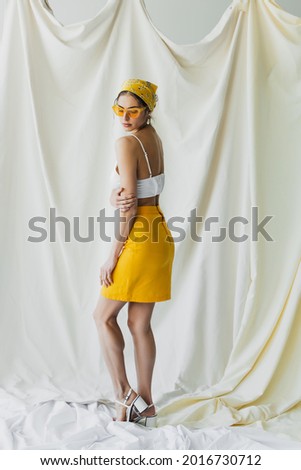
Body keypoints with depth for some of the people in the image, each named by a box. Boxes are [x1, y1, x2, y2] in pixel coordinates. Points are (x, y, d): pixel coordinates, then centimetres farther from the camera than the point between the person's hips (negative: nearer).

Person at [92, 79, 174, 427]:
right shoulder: (153, 137, 13)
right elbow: (127, 191, 6)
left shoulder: (126, 142, -14)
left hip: (140, 237, -8)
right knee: (140, 323, 11)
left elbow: (130, 207, -17)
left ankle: (124, 396, 9)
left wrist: (113, 255, -12)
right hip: (159, 235, 8)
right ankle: (145, 406, 18)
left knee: (104, 316, 7)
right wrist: (117, 198, -17)